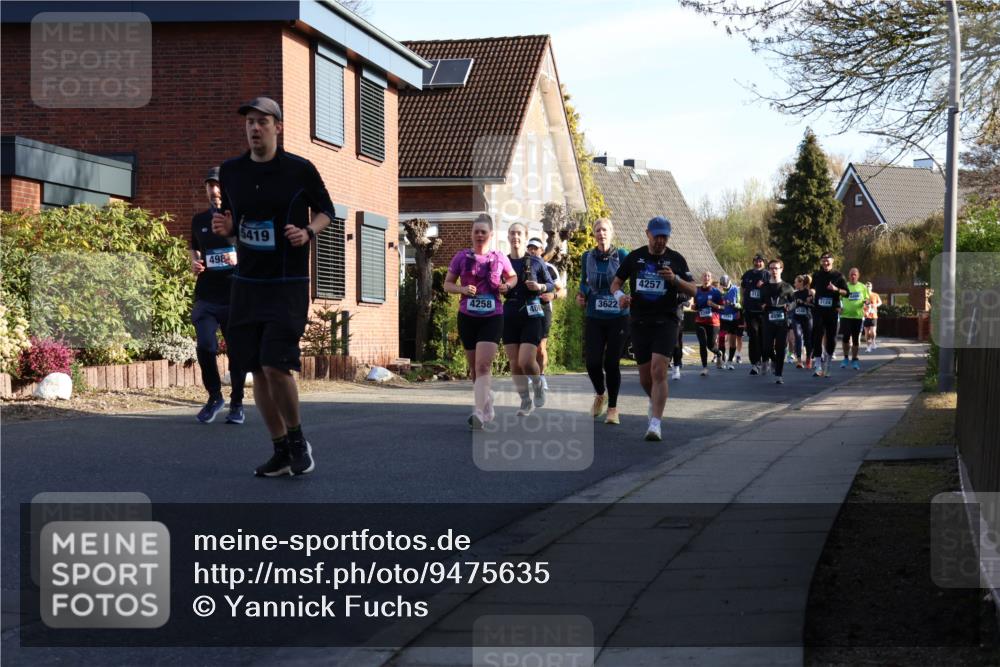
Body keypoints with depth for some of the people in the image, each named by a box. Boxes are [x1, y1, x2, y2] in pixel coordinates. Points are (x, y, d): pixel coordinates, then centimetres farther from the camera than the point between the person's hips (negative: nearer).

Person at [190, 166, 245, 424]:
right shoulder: (199, 220, 14)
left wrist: (240, 258, -15)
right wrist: (194, 263, 6)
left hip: (236, 295, -2)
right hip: (206, 295, 2)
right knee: (206, 347, -12)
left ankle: (237, 404, 18)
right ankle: (214, 396, 9)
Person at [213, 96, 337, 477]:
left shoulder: (300, 170, -6)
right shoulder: (230, 171, 5)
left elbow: (326, 210, 7)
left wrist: (308, 232, -13)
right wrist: (223, 227, -5)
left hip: (288, 284, -5)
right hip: (246, 284, 5)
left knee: (276, 366, -16)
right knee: (257, 371, 5)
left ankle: (298, 440, 8)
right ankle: (281, 452, 18)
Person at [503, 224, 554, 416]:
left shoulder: (536, 262, 1)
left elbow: (551, 285, 10)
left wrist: (540, 287, -10)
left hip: (531, 316, -3)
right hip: (509, 316, 3)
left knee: (526, 362, -13)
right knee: (515, 364, 2)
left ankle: (538, 386, 17)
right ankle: (526, 401, 17)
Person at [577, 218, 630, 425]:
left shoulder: (621, 255, -4)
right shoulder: (588, 257, 6)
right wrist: (581, 294, 2)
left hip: (618, 317, -2)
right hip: (594, 317, 2)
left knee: (611, 363, -3)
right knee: (593, 362, -4)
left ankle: (612, 408, 12)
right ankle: (600, 395, 26)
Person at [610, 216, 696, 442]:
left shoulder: (676, 259, 2)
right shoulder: (634, 257, 6)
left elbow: (692, 290, 3)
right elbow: (616, 282, 13)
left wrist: (675, 279, -16)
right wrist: (619, 295, -10)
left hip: (666, 321, -2)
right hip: (639, 322, 3)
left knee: (658, 370, -18)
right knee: (645, 377, 7)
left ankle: (655, 423, -17)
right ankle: (655, 400, 40)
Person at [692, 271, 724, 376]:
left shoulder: (716, 292, -2)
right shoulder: (697, 291, 6)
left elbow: (722, 307, 0)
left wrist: (713, 304, -18)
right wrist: (694, 307, -3)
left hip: (713, 322, -2)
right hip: (700, 322, 2)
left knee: (711, 345, -1)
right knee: (702, 344, -7)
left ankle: (718, 354, 35)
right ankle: (704, 367, 2)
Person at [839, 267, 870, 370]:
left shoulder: (862, 287, 8)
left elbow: (867, 299, 13)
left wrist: (866, 301, -11)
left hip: (858, 316, 1)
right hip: (846, 315, -1)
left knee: (856, 339, 4)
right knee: (846, 338, -5)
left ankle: (854, 360, 14)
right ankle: (846, 358, 10)